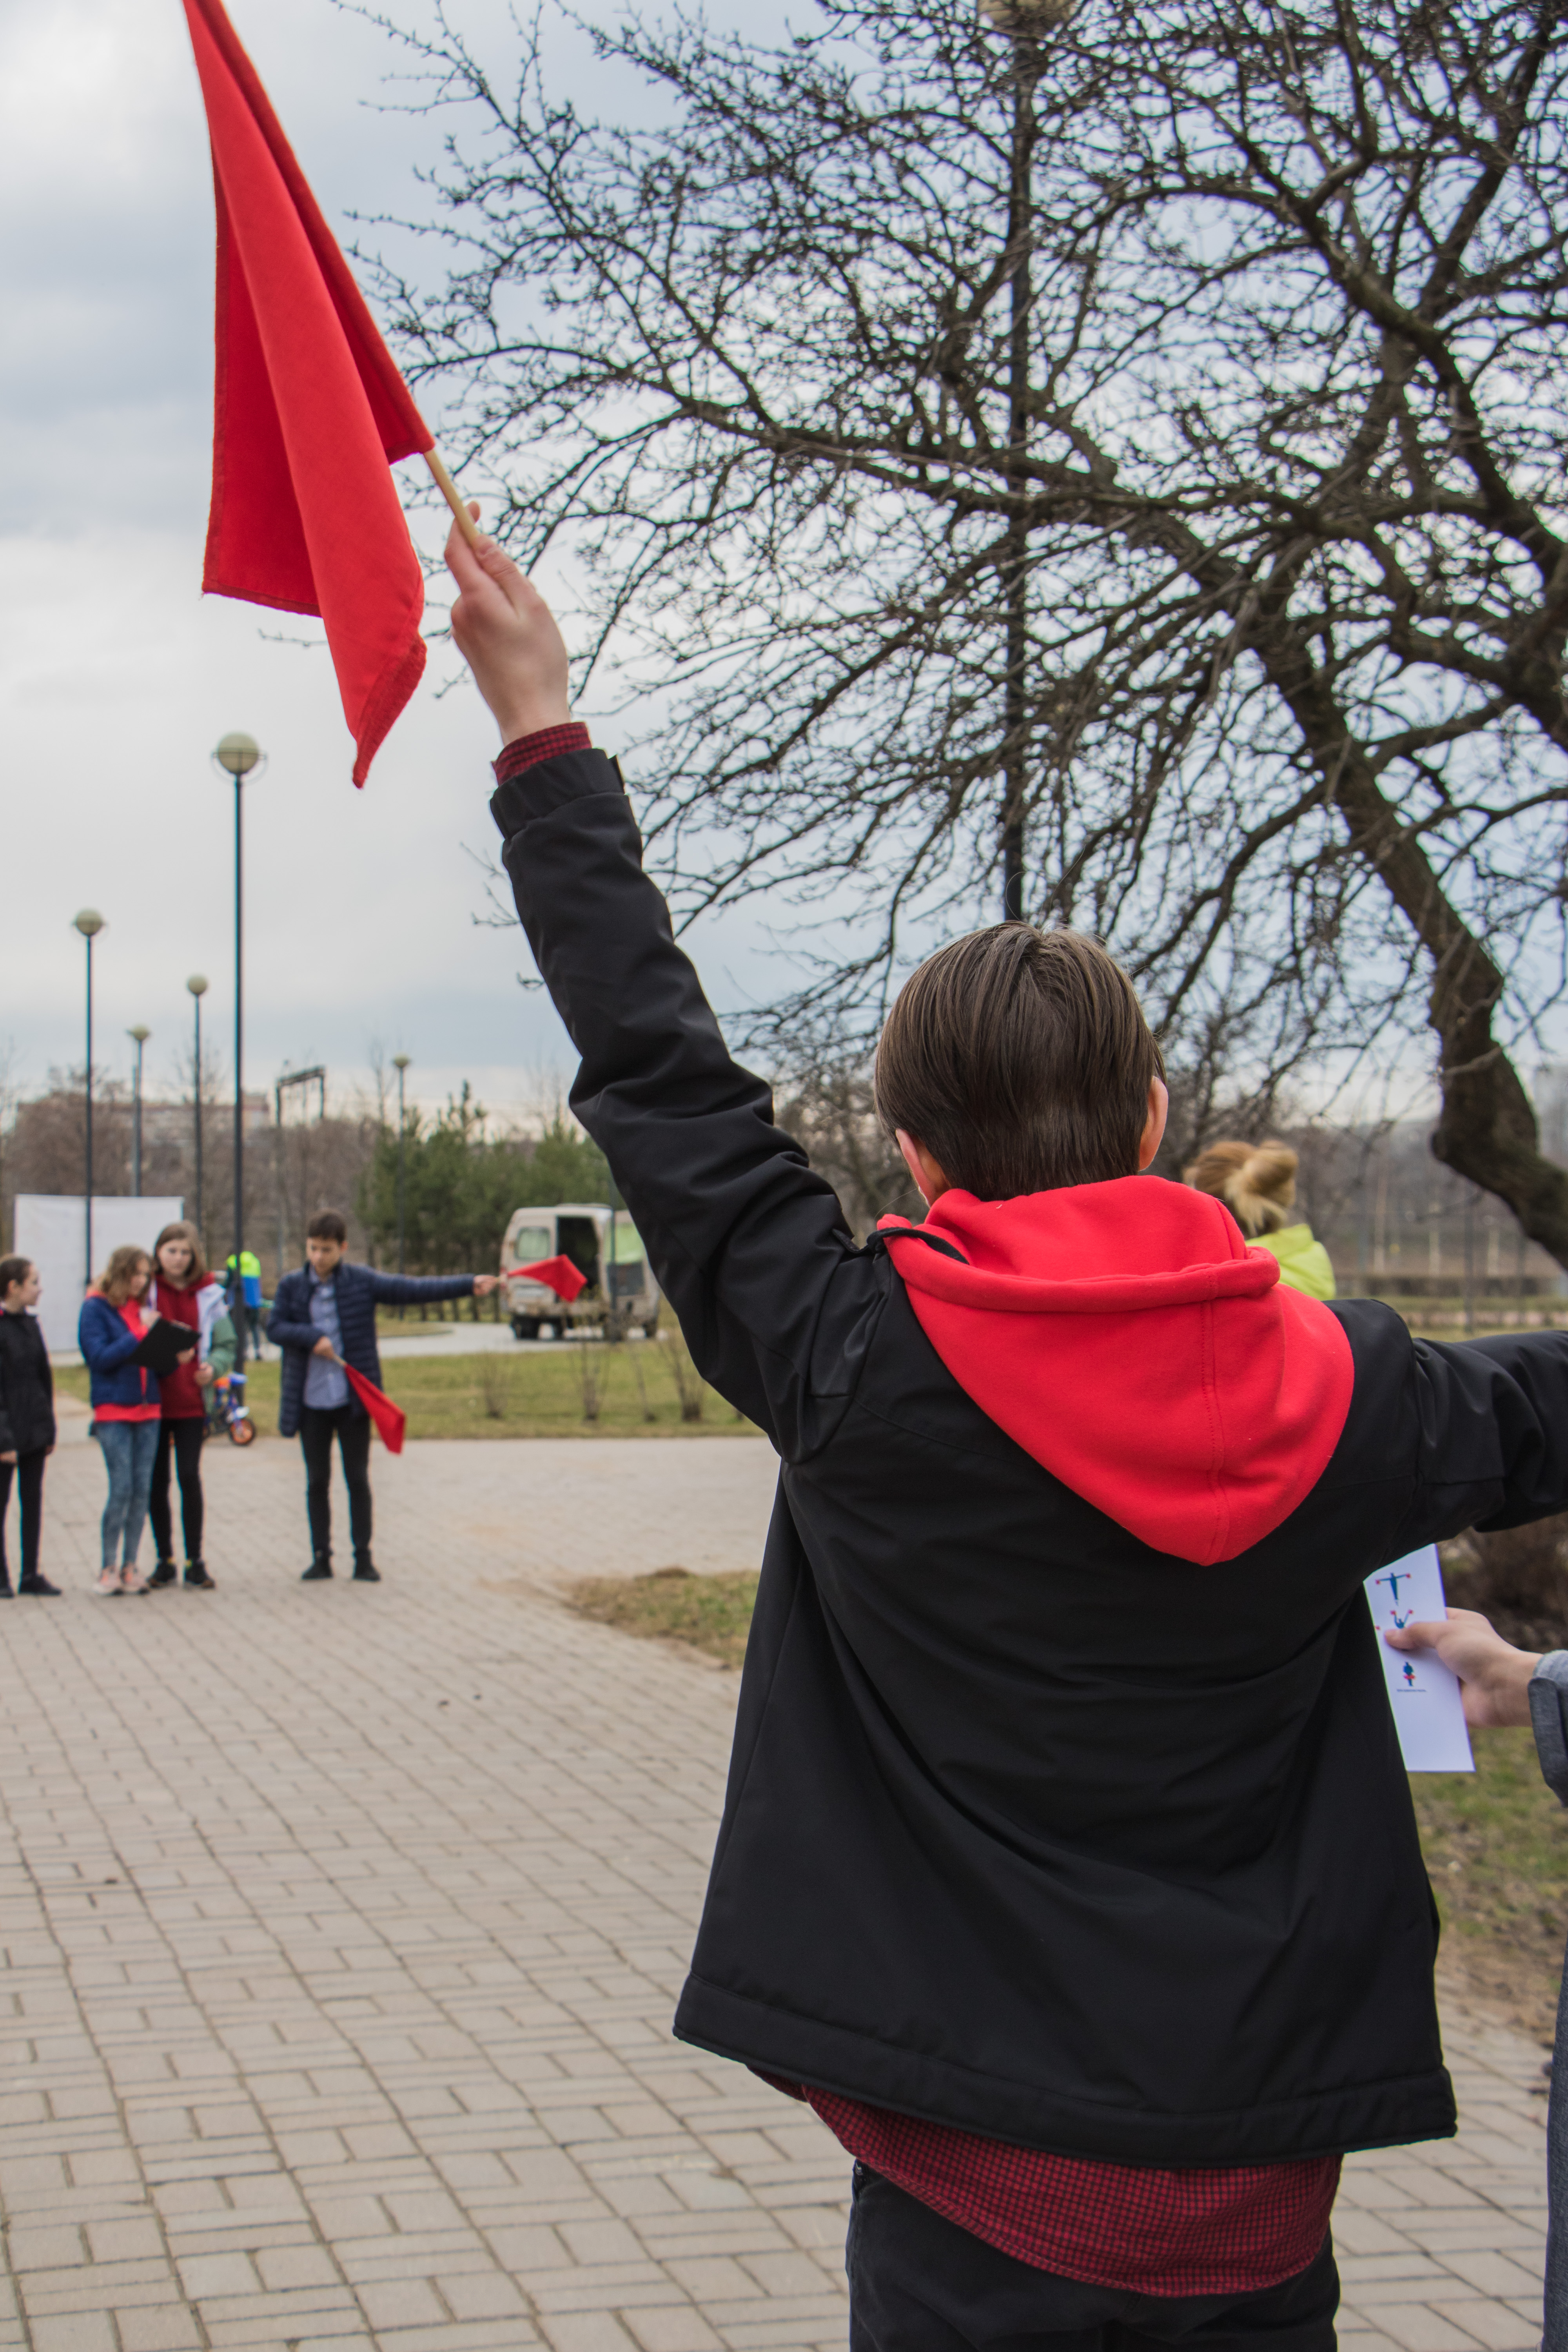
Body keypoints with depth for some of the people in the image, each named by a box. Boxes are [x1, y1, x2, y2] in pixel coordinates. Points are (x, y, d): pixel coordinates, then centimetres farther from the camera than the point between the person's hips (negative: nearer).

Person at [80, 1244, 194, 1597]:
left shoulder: (143, 1308, 12)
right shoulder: (96, 1308, -4)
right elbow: (100, 1357, -13)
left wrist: (175, 1356, -8)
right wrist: (140, 1334, -18)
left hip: (147, 1409, 5)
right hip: (113, 1410, -5)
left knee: (142, 1489, 4)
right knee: (122, 1488, -9)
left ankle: (129, 1567, 11)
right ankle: (108, 1568, 1)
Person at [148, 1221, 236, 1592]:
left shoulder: (207, 1294, 4)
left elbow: (226, 1345, 7)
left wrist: (214, 1367, -12)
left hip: (191, 1403, 0)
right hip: (152, 1401, 0)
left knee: (189, 1477, -5)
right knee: (156, 1481, 6)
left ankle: (194, 1562, 5)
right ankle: (164, 1561, 17)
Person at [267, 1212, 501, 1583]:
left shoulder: (362, 1282, -3)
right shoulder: (292, 1286, 1)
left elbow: (414, 1288, -7)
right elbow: (275, 1327, -2)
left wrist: (470, 1285, -15)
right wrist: (312, 1338, -19)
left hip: (353, 1399, -1)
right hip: (311, 1402, 1)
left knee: (358, 1479, 4)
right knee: (317, 1481, 8)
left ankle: (363, 1558, 11)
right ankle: (321, 1558, 16)